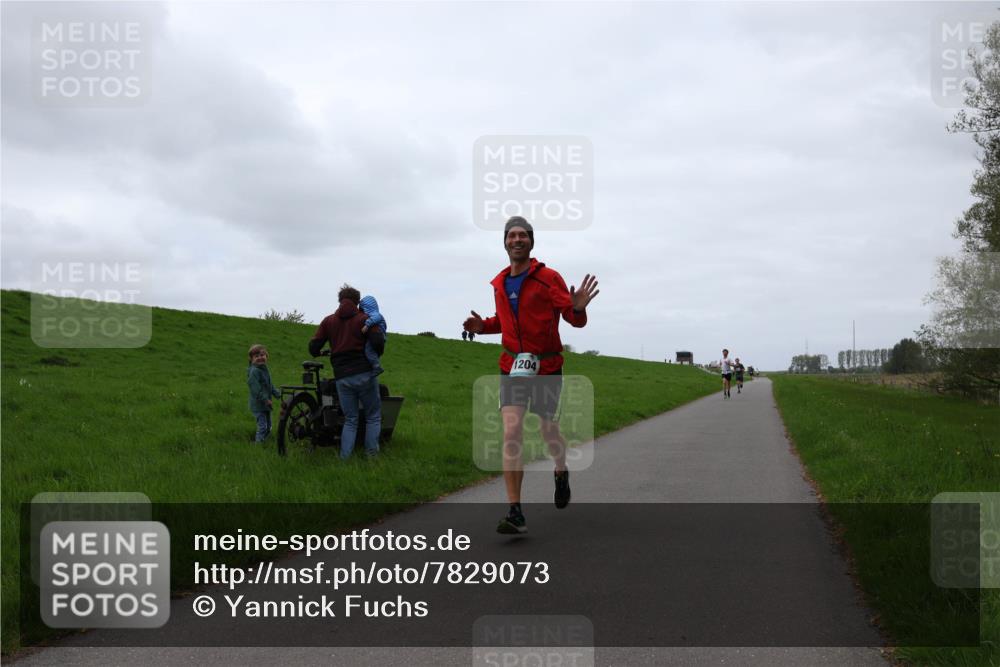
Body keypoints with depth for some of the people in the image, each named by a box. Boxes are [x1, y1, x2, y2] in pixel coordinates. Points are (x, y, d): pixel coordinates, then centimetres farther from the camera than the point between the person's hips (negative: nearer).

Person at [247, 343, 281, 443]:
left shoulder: (264, 369, 12)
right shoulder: (254, 371, -19)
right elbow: (255, 388, -25)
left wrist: (277, 394, 19)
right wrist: (265, 399, -26)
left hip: (265, 404, 10)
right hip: (258, 405, -10)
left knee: (268, 427, 18)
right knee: (262, 426, -12)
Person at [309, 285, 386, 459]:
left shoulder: (328, 321, 9)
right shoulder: (364, 319, 0)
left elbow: (313, 348, 3)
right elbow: (378, 342, -14)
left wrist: (320, 353, 26)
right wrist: (375, 357, 7)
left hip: (342, 378, 3)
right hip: (365, 374, -3)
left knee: (350, 420, 12)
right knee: (373, 417, 11)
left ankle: (344, 458, 3)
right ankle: (371, 455, 5)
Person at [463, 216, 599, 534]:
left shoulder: (549, 278, -6)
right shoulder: (499, 283, 9)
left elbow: (575, 320, -9)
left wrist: (577, 308, -31)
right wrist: (484, 325, 6)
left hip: (547, 367, -3)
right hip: (512, 367, 3)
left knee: (548, 429, 11)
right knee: (511, 433, -12)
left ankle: (561, 473, 47)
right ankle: (515, 513, -13)